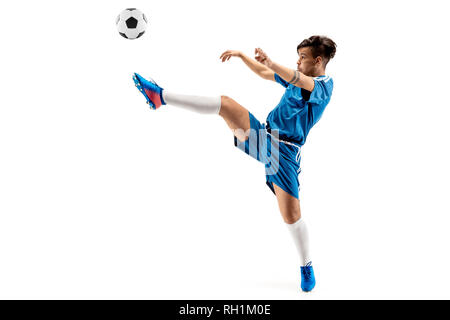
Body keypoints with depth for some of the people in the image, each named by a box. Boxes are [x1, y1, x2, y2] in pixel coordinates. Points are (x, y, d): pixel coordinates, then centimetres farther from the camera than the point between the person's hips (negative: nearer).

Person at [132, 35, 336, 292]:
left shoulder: (324, 85, -8)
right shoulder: (298, 78, 18)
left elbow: (300, 81, -32)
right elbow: (263, 73, 30)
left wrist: (271, 62, -48)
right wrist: (241, 54, 21)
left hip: (284, 152, -7)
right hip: (263, 136, 7)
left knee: (291, 215, -8)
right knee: (226, 103, -11)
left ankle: (307, 268, 15)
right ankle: (161, 96, -14)